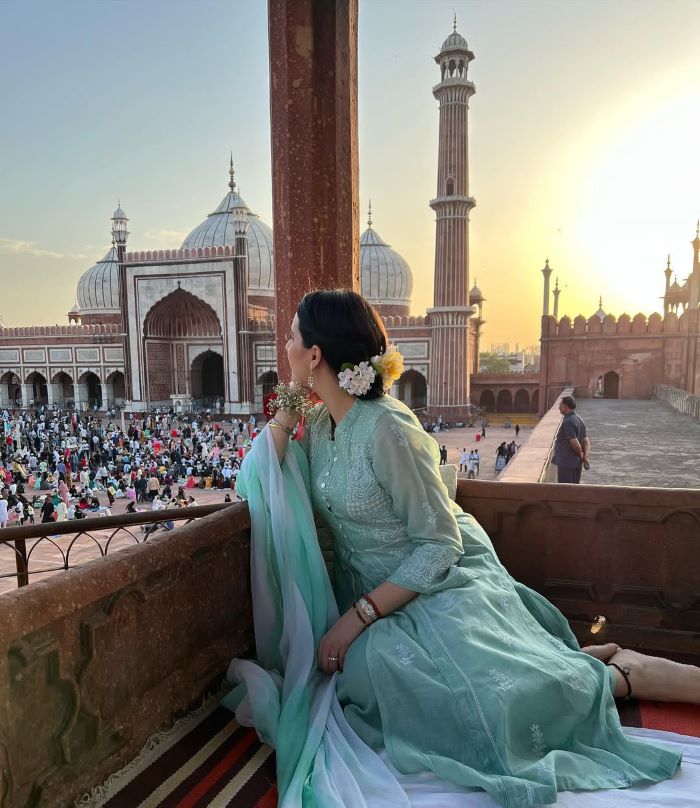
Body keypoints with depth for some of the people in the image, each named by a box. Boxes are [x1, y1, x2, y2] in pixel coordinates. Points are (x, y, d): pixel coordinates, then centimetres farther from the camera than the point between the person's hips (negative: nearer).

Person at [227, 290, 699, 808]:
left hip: (442, 586, -7)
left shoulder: (386, 427, -21)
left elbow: (440, 546, -19)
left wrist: (356, 617, -20)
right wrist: (283, 417, -6)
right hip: (376, 593, 8)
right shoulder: (320, 423, 3)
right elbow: (255, 486, 4)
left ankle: (619, 675, -3)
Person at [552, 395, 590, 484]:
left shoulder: (568, 422, -19)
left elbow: (575, 443, -23)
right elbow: (586, 442, 11)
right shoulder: (579, 419, 13)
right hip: (577, 463, 10)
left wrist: (581, 455, -6)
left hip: (566, 463, -10)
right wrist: (585, 457, 0)